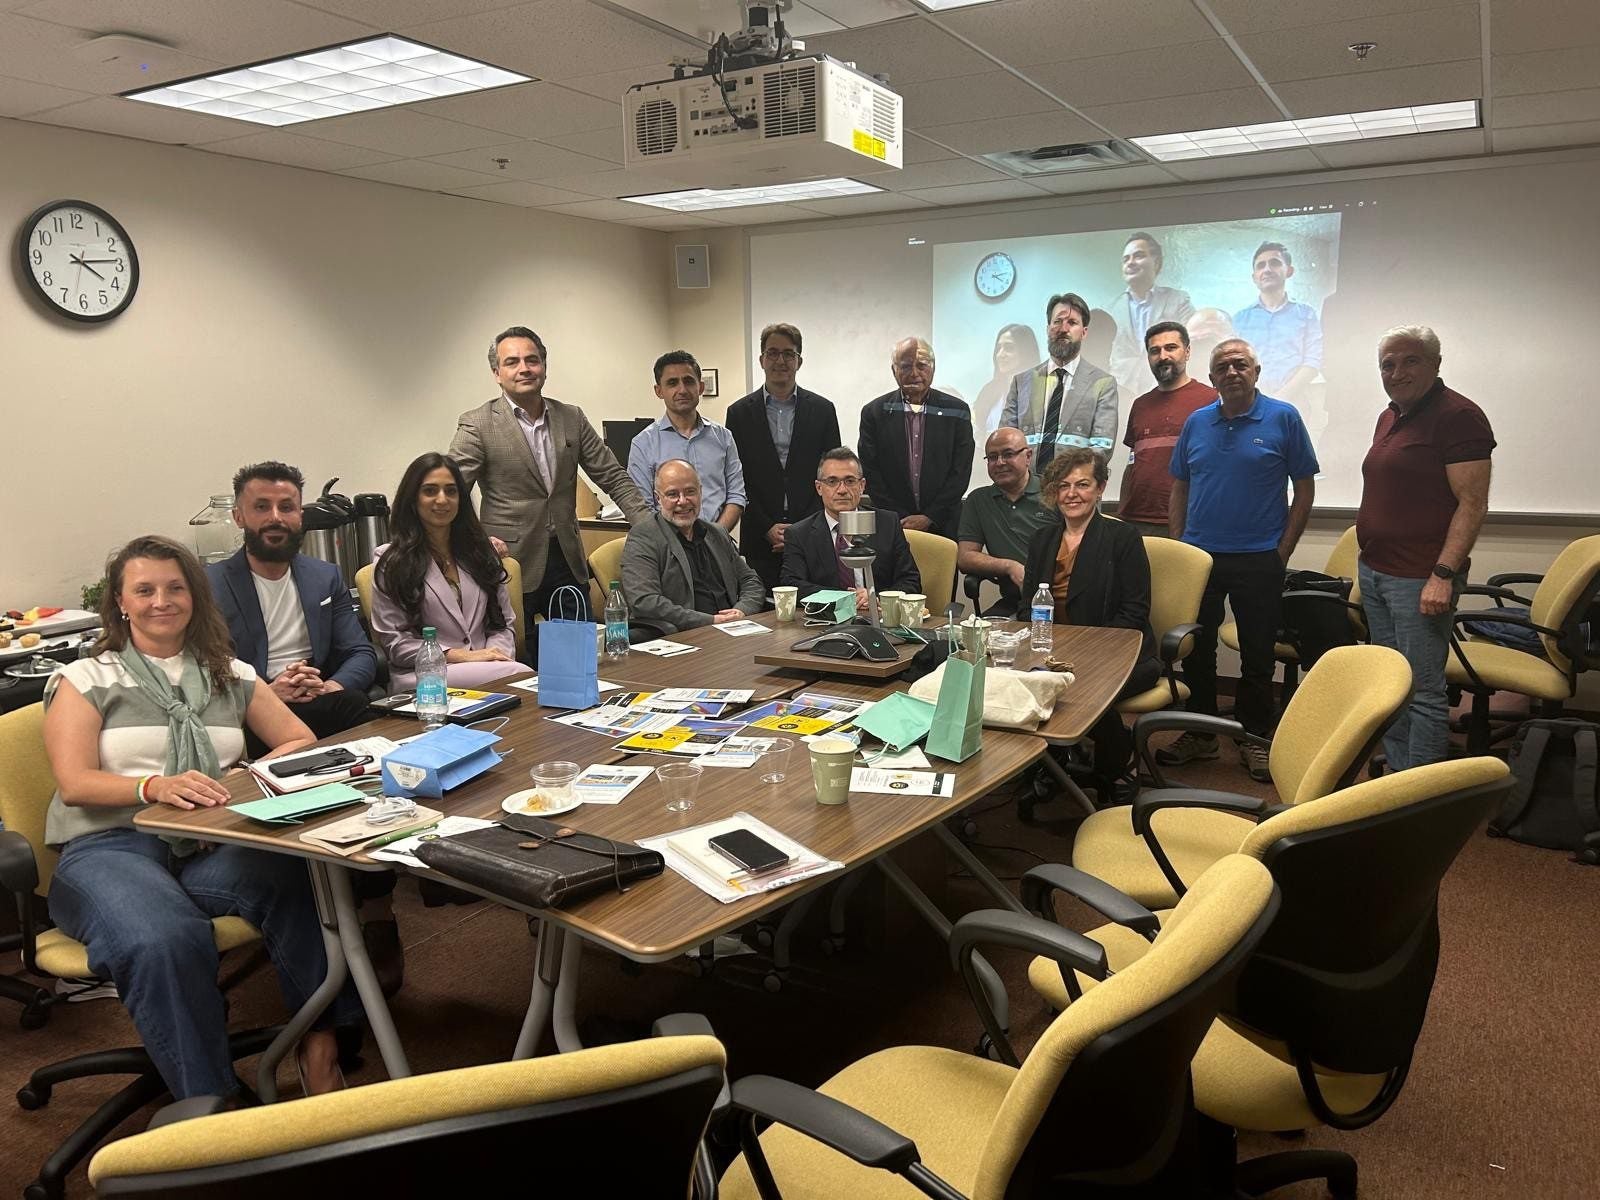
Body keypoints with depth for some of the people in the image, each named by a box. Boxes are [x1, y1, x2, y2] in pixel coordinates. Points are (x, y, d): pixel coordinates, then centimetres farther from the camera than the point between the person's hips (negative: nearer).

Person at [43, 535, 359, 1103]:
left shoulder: (231, 675, 20)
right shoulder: (85, 681, 11)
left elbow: (301, 741, 16)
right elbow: (75, 783, -2)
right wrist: (154, 786, -23)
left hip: (212, 844, 3)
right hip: (112, 848, -2)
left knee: (300, 882, -34)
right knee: (165, 941, -38)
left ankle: (320, 1039, -22)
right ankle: (214, 1100, -25)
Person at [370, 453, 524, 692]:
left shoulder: (480, 551, 19)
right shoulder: (390, 561, 5)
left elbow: (503, 623, 17)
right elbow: (394, 642, -1)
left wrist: (496, 655, -7)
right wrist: (463, 656, -13)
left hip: (485, 668, 5)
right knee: (515, 674, -35)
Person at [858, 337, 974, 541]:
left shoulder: (957, 410, 4)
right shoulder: (874, 412, 4)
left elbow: (961, 471, 0)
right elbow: (870, 471, 1)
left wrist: (930, 517, -9)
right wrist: (899, 520, -8)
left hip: (944, 525, 0)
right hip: (890, 526, 0)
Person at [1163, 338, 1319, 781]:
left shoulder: (1283, 419, -3)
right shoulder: (1196, 422, 6)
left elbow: (1305, 488, -1)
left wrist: (1284, 550, -6)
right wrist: (1177, 544, 5)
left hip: (1259, 560, -3)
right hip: (1198, 556, 3)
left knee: (1258, 656, 6)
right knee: (1196, 651, 10)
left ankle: (1254, 740, 19)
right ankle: (1199, 733, 23)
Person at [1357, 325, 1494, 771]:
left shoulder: (1457, 415, -11)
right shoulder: (1390, 417, 16)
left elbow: (1472, 504, -17)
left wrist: (1443, 575, -23)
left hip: (1420, 579, -9)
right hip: (1375, 571, 9)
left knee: (1423, 691, -4)